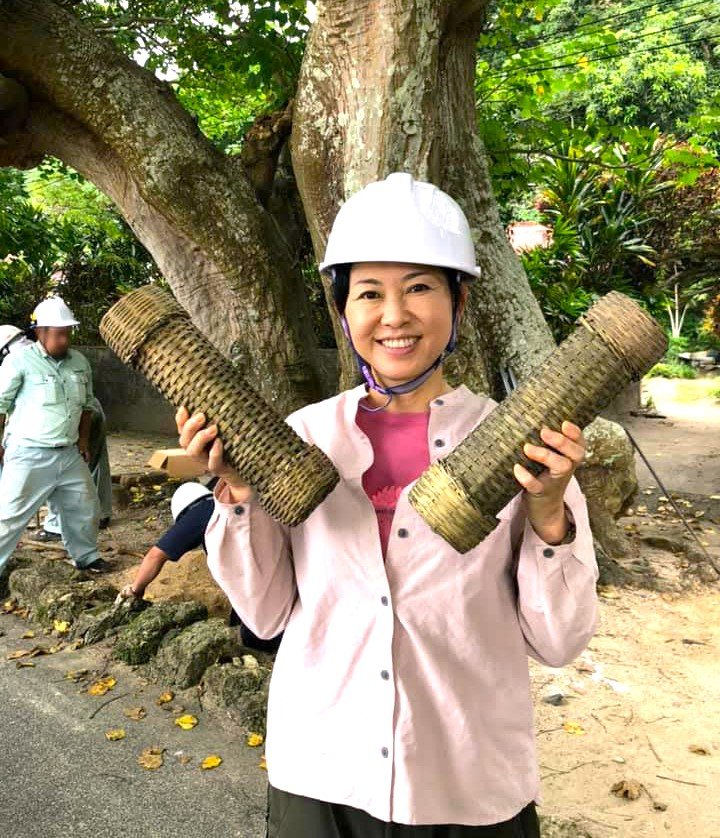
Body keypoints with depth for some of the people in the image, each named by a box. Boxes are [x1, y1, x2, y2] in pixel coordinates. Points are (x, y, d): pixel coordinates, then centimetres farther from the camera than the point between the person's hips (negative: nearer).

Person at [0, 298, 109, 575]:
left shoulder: (80, 362, 5)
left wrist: (83, 438, 14)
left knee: (85, 507, 16)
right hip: (29, 455, -6)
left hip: (69, 454, 6)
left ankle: (85, 556, 36)